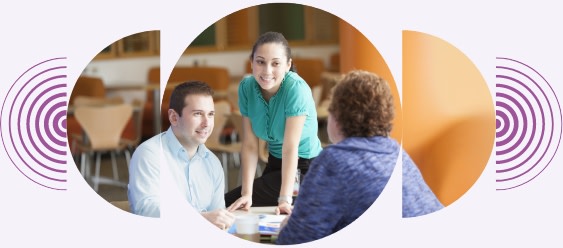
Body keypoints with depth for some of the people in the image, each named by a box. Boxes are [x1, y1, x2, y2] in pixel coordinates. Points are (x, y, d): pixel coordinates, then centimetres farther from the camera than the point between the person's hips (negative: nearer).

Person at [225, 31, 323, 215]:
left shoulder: (296, 89, -24)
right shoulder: (246, 87, -9)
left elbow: (290, 147, -27)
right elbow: (250, 145, -10)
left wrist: (285, 198, -32)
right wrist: (246, 194, -18)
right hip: (275, 163, 6)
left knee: (227, 204, -12)